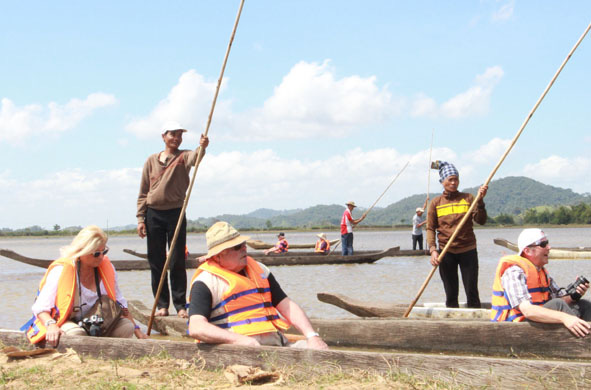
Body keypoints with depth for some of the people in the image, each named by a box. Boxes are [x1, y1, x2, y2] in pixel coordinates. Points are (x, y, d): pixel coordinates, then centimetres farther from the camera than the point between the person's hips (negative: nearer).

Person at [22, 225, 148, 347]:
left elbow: (119, 302, 12)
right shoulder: (61, 271, -17)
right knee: (76, 334, -39)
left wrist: (137, 330, 7)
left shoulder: (106, 267, 1)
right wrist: (51, 325, -42)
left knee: (127, 326, -20)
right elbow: (40, 307, -21)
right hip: (66, 322, -5)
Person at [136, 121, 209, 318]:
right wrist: (140, 218, 2)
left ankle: (180, 305, 6)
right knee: (156, 262, 4)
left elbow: (194, 158, -24)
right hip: (154, 214, 2)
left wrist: (201, 148, -46)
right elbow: (143, 192, 9)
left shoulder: (183, 156, 3)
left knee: (178, 262, -1)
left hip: (176, 213, -2)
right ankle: (162, 305, 12)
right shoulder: (151, 161, 9)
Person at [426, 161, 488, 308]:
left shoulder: (468, 198, 3)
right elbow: (430, 228, 2)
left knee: (472, 292, 0)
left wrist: (480, 200, -19)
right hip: (446, 253, 0)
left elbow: (481, 220, -6)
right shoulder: (436, 203, 4)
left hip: (468, 250, 0)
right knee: (451, 294, 5)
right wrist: (433, 250, -12)